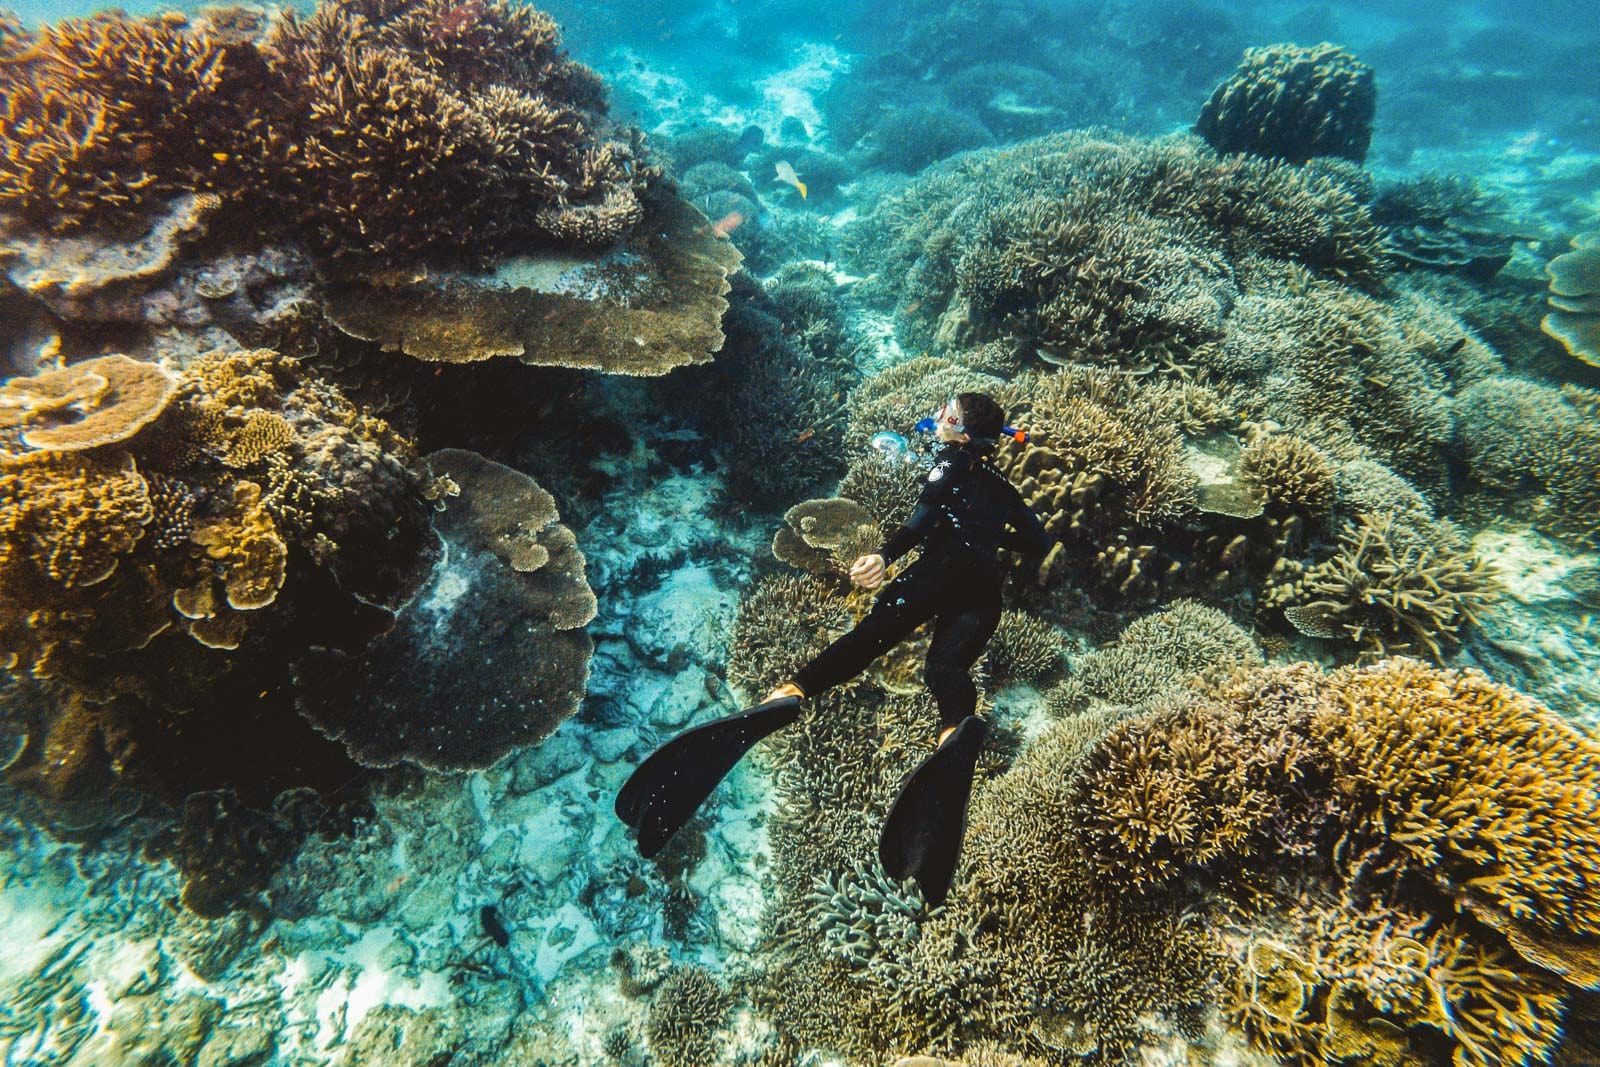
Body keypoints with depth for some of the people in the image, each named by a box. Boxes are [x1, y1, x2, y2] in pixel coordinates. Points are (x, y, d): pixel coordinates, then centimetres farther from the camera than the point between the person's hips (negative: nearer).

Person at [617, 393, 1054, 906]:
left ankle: (782, 699, -50)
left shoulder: (951, 464, 17)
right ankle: (956, 735, -55)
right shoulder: (1001, 485, 35)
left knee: (875, 630, -25)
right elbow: (1040, 541, 34)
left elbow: (926, 515, -4)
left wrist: (886, 555, -17)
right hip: (985, 588, 6)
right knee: (946, 664, -18)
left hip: (946, 566, -5)